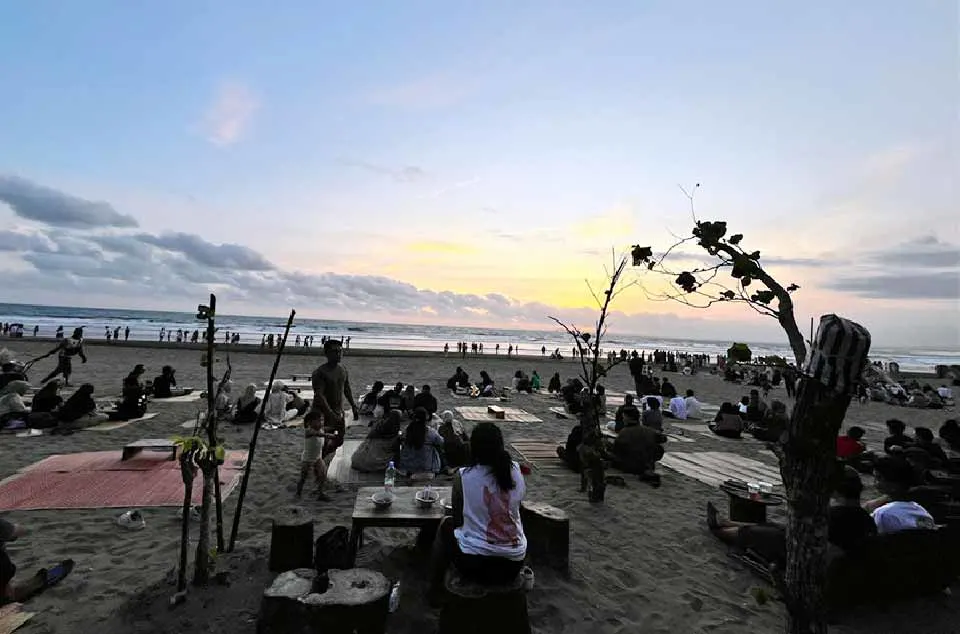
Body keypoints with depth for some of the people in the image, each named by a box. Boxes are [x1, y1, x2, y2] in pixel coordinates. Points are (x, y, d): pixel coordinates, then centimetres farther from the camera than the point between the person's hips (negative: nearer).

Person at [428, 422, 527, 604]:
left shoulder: (462, 476, -13)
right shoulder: (516, 471, -6)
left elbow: (458, 520, 0)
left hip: (474, 565, -3)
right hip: (513, 566, 3)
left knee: (446, 525, 24)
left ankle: (435, 590, 35)